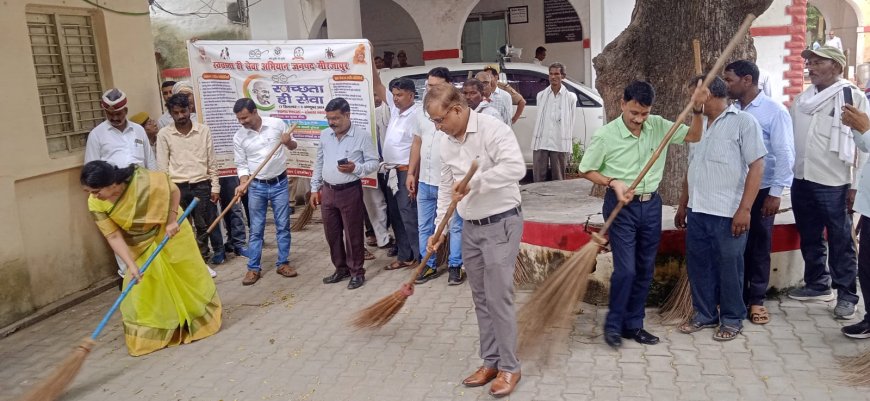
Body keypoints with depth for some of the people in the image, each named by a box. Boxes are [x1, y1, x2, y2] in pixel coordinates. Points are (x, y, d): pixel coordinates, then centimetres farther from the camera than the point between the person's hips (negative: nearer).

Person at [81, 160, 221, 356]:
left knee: (188, 274, 9)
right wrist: (131, 265, -29)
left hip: (168, 231, -2)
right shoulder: (96, 204, -24)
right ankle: (150, 335, 14)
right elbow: (114, 236, -21)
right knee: (140, 287, -1)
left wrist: (172, 220, -23)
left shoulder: (145, 181, -36)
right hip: (140, 245, 2)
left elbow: (174, 191, -17)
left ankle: (203, 318, 31)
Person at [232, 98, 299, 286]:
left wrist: (288, 142, -17)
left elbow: (293, 146, 6)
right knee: (256, 229, 5)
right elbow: (242, 165, 0)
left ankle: (283, 263, 21)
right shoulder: (239, 137, -6)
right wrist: (243, 184, -17)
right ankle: (253, 268, 14)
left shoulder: (277, 124, -8)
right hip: (256, 187, 0)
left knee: (283, 226, 8)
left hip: (280, 184, 0)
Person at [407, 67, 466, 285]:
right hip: (424, 181, 7)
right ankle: (428, 265, 28)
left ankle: (454, 266, 20)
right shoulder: (422, 113, 8)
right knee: (424, 226, 15)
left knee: (455, 226, 7)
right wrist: (411, 173, 13)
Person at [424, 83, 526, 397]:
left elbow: (516, 167, -31)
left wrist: (474, 182, -29)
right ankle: (490, 361, 27)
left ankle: (509, 368, 12)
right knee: (481, 299, 14)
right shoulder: (446, 145, 7)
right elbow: (445, 189, 14)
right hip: (470, 228, 8)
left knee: (499, 298, -4)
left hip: (501, 225, -7)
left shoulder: (493, 129, -17)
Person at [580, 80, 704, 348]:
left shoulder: (658, 125, 0)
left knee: (645, 269, 10)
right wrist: (613, 183, -18)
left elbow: (693, 136, 4)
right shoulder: (605, 135, -12)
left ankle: (633, 324, 24)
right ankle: (613, 324, 12)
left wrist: (696, 108, -12)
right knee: (625, 269, -9)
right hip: (621, 206, -5)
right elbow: (586, 170, -3)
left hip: (651, 205, 5)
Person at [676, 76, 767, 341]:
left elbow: (756, 166, -12)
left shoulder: (743, 121, -7)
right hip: (698, 211, 7)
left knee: (729, 268, 5)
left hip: (728, 213, -6)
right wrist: (683, 205, 19)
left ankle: (732, 319, 21)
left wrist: (744, 209, -19)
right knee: (698, 265, 12)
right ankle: (705, 314, 28)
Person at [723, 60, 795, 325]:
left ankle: (756, 300, 21)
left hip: (761, 191, -3)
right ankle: (737, 297, 24)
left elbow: (785, 154, -10)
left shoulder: (774, 111, -8)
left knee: (758, 247, 8)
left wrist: (776, 193, -13)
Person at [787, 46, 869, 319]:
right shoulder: (802, 99, 12)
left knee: (840, 242, 3)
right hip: (801, 181, 6)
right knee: (810, 238, 16)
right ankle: (818, 284, 31)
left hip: (833, 184, -6)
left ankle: (847, 295, 14)